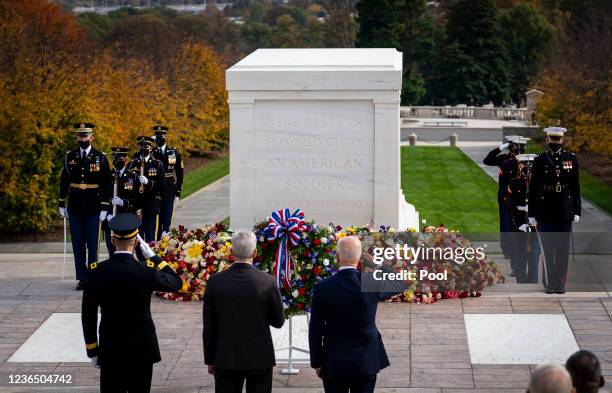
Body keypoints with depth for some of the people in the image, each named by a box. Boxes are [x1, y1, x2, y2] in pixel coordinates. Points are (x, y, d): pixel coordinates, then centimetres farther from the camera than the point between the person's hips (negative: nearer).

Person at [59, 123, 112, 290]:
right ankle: (82, 278, 11)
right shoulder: (69, 156, 5)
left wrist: (104, 208, -6)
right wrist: (62, 204, 7)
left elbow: (106, 184, -2)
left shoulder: (101, 157, -2)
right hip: (74, 208, 2)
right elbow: (64, 181, 10)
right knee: (78, 245, 5)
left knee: (92, 245, 1)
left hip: (93, 209, -2)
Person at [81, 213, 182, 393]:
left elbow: (88, 316, -1)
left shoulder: (96, 272, -8)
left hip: (109, 352, 2)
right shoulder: (146, 271, -14)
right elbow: (176, 283, 4)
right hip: (141, 350, -1)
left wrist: (92, 351, 9)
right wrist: (153, 256, 5)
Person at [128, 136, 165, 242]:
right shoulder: (132, 164, 9)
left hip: (152, 206, -2)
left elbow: (163, 186, -3)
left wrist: (148, 182, -16)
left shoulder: (158, 164, 4)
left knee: (151, 239, -3)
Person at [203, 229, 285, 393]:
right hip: (260, 359, -1)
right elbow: (279, 321, -2)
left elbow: (209, 327, -2)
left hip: (226, 360, 1)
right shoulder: (267, 282, -13)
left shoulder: (215, 282, -8)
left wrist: (210, 360, 8)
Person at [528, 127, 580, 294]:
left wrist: (577, 211, 4)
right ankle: (549, 284, 6)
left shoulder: (571, 159, 6)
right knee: (548, 249, 0)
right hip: (545, 212, -1)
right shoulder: (540, 160, 1)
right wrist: (532, 214, 0)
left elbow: (576, 186, 8)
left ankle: (560, 284, 11)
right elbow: (533, 188, 2)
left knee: (563, 249, 4)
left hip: (565, 212, 1)